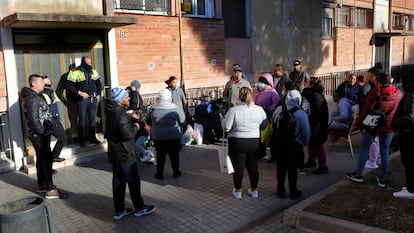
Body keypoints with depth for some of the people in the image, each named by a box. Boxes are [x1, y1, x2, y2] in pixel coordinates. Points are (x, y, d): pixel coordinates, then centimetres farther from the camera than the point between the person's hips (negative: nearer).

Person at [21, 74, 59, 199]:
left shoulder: (35, 96, 14)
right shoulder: (32, 98, -17)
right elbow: (34, 119, -23)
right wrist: (43, 133, -19)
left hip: (40, 135, 11)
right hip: (39, 135, -11)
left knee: (41, 159, 17)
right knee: (46, 160, -8)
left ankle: (42, 185, 29)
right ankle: (50, 189, -5)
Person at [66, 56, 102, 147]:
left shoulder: (93, 72, 9)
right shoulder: (75, 72, -8)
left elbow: (98, 84, 20)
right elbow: (69, 86, -12)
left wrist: (98, 94, 11)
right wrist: (80, 93, -16)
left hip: (93, 99, 5)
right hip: (82, 99, -4)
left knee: (93, 119, 8)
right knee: (82, 120, 1)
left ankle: (92, 137, 19)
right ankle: (81, 140, 12)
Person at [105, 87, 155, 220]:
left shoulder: (112, 111, 9)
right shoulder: (120, 114, -22)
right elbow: (127, 134, -25)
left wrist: (131, 119, 7)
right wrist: (135, 127, -8)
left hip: (115, 154, 9)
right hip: (125, 154, -9)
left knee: (118, 181, 14)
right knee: (133, 181, 4)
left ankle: (119, 210, 23)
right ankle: (139, 208, 17)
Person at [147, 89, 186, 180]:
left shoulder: (153, 109, -8)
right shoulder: (175, 108, -14)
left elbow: (148, 121, 6)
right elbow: (182, 120, -1)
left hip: (157, 137, 2)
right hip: (174, 137, -1)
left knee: (160, 155, 14)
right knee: (174, 155, 14)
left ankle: (159, 174, 21)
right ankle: (176, 172, 26)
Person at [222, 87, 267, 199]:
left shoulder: (234, 110, -17)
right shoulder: (259, 110, -5)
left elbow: (226, 127, -14)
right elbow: (264, 125, 6)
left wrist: (224, 119, 6)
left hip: (237, 143, -3)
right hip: (255, 142, 3)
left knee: (238, 167, 10)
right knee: (253, 166, 16)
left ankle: (237, 191, 22)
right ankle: (254, 190, 28)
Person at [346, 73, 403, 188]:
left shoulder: (376, 92, -11)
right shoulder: (399, 94, 3)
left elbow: (366, 108, -11)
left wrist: (358, 123, -4)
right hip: (388, 127, 4)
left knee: (364, 148, 9)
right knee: (384, 153, 10)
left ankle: (358, 175, 14)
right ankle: (382, 180, 16)